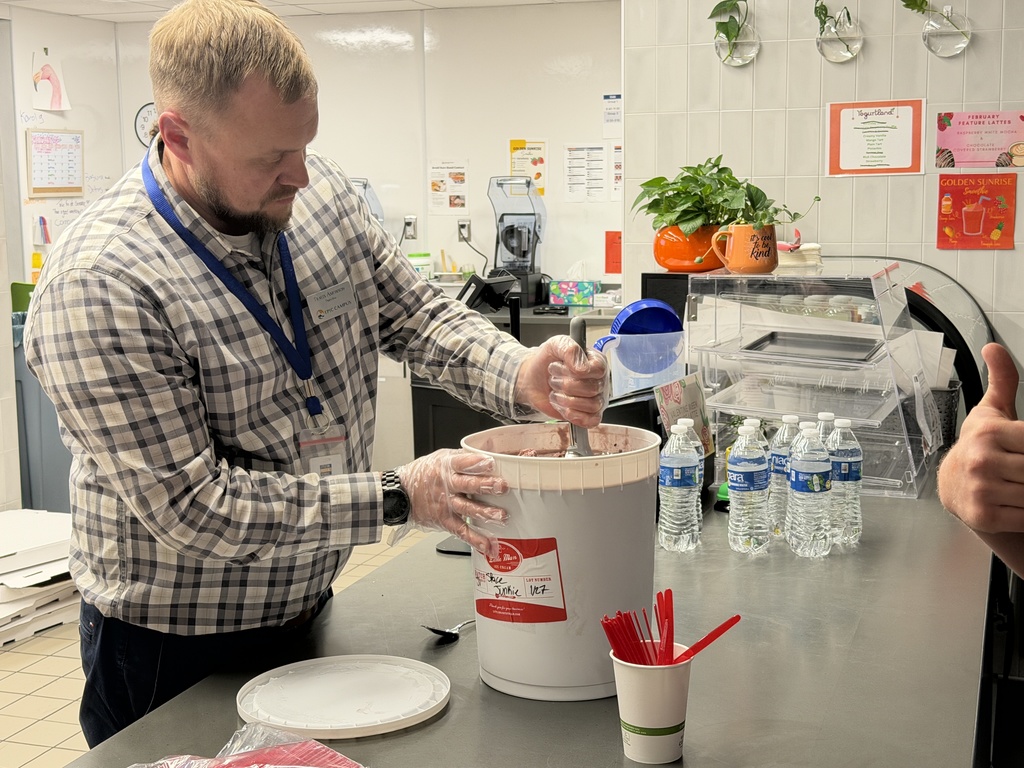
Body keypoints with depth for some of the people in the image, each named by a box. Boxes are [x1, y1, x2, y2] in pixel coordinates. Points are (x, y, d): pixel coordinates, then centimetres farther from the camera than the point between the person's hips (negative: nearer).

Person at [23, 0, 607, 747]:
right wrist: (400, 497, -28)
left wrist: (520, 377, -21)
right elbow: (192, 505, -27)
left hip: (307, 610, 6)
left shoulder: (323, 194, -7)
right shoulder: (98, 286, -27)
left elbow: (416, 312, 0)